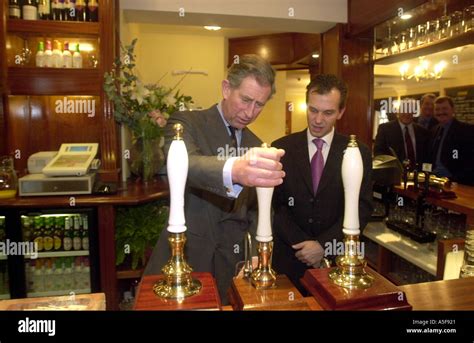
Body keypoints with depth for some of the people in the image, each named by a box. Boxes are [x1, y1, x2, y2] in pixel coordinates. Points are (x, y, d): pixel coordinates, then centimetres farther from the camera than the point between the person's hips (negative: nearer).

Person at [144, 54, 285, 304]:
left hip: (230, 265, 4)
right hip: (183, 259, -4)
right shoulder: (186, 123, -8)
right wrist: (234, 171, -51)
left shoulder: (256, 145, 8)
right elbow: (183, 165, -31)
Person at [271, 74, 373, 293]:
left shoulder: (358, 152, -2)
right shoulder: (282, 149, -3)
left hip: (337, 259, 0)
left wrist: (324, 246, -15)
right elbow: (275, 205, -5)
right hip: (289, 257, 0)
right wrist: (304, 244, -13)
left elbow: (362, 208, -6)